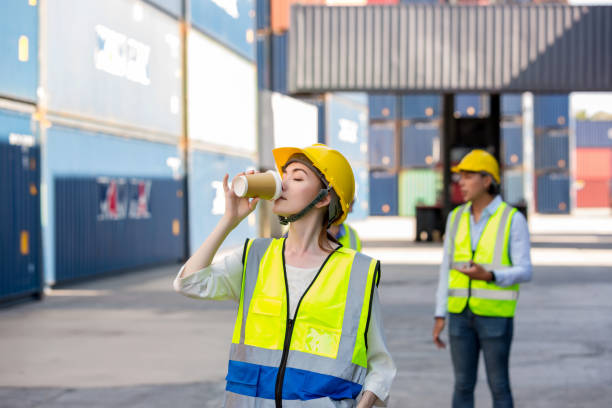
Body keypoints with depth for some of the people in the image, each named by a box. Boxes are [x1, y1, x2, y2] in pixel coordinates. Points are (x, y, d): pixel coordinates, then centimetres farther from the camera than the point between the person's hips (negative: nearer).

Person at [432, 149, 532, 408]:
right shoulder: (457, 218, 5)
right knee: (463, 385, 6)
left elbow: (524, 272, -11)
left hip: (495, 314, -4)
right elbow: (448, 269, 8)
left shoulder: (514, 220, -10)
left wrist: (488, 276, -29)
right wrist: (440, 316, 4)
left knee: (498, 386, 1)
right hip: (462, 312, 4)